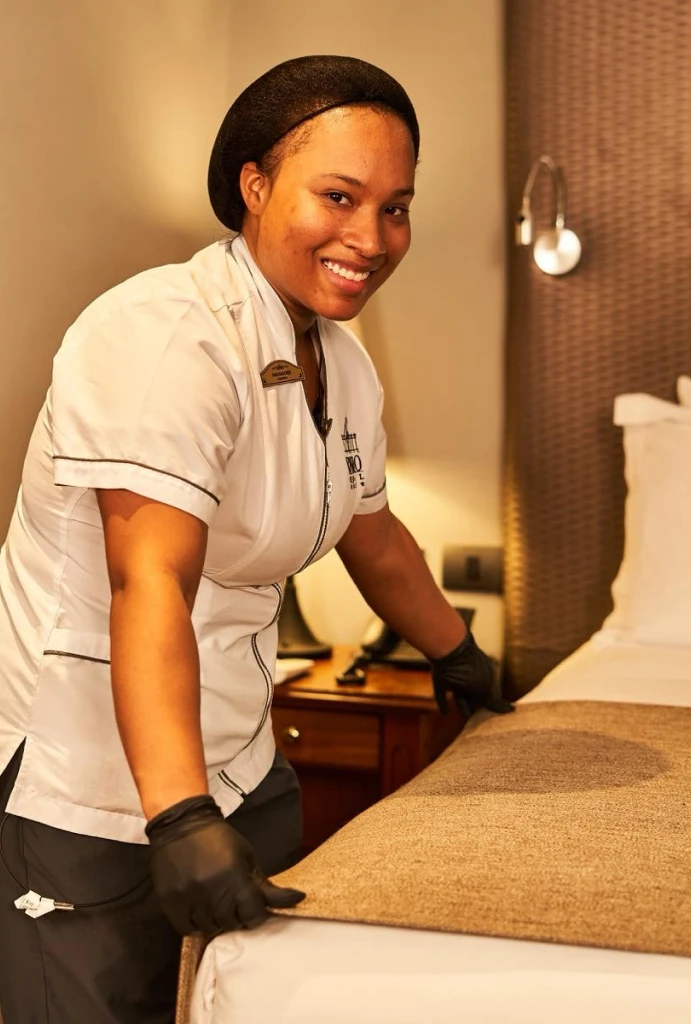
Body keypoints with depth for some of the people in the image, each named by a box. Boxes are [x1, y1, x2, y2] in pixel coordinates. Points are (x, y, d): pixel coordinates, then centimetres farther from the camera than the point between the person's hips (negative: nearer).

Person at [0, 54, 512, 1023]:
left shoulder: (343, 365, 5)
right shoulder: (169, 339, -22)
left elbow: (373, 538, 21)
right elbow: (150, 581, -33)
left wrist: (459, 655, 32)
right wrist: (180, 817, -42)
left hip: (235, 760, 8)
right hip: (82, 786, -8)